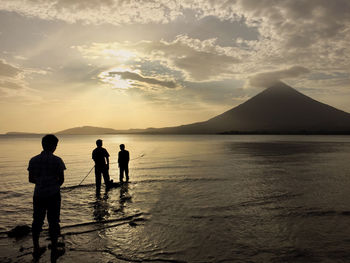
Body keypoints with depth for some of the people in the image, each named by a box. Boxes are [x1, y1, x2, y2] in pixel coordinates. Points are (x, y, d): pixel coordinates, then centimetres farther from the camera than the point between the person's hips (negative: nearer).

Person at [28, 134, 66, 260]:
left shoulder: (33, 160, 1)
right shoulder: (57, 160, -11)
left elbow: (31, 179, 6)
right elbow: (61, 180, -6)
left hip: (38, 195, 4)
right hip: (53, 195, -4)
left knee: (37, 221, 16)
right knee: (53, 221, 7)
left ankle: (36, 249, 27)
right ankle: (54, 250, 18)